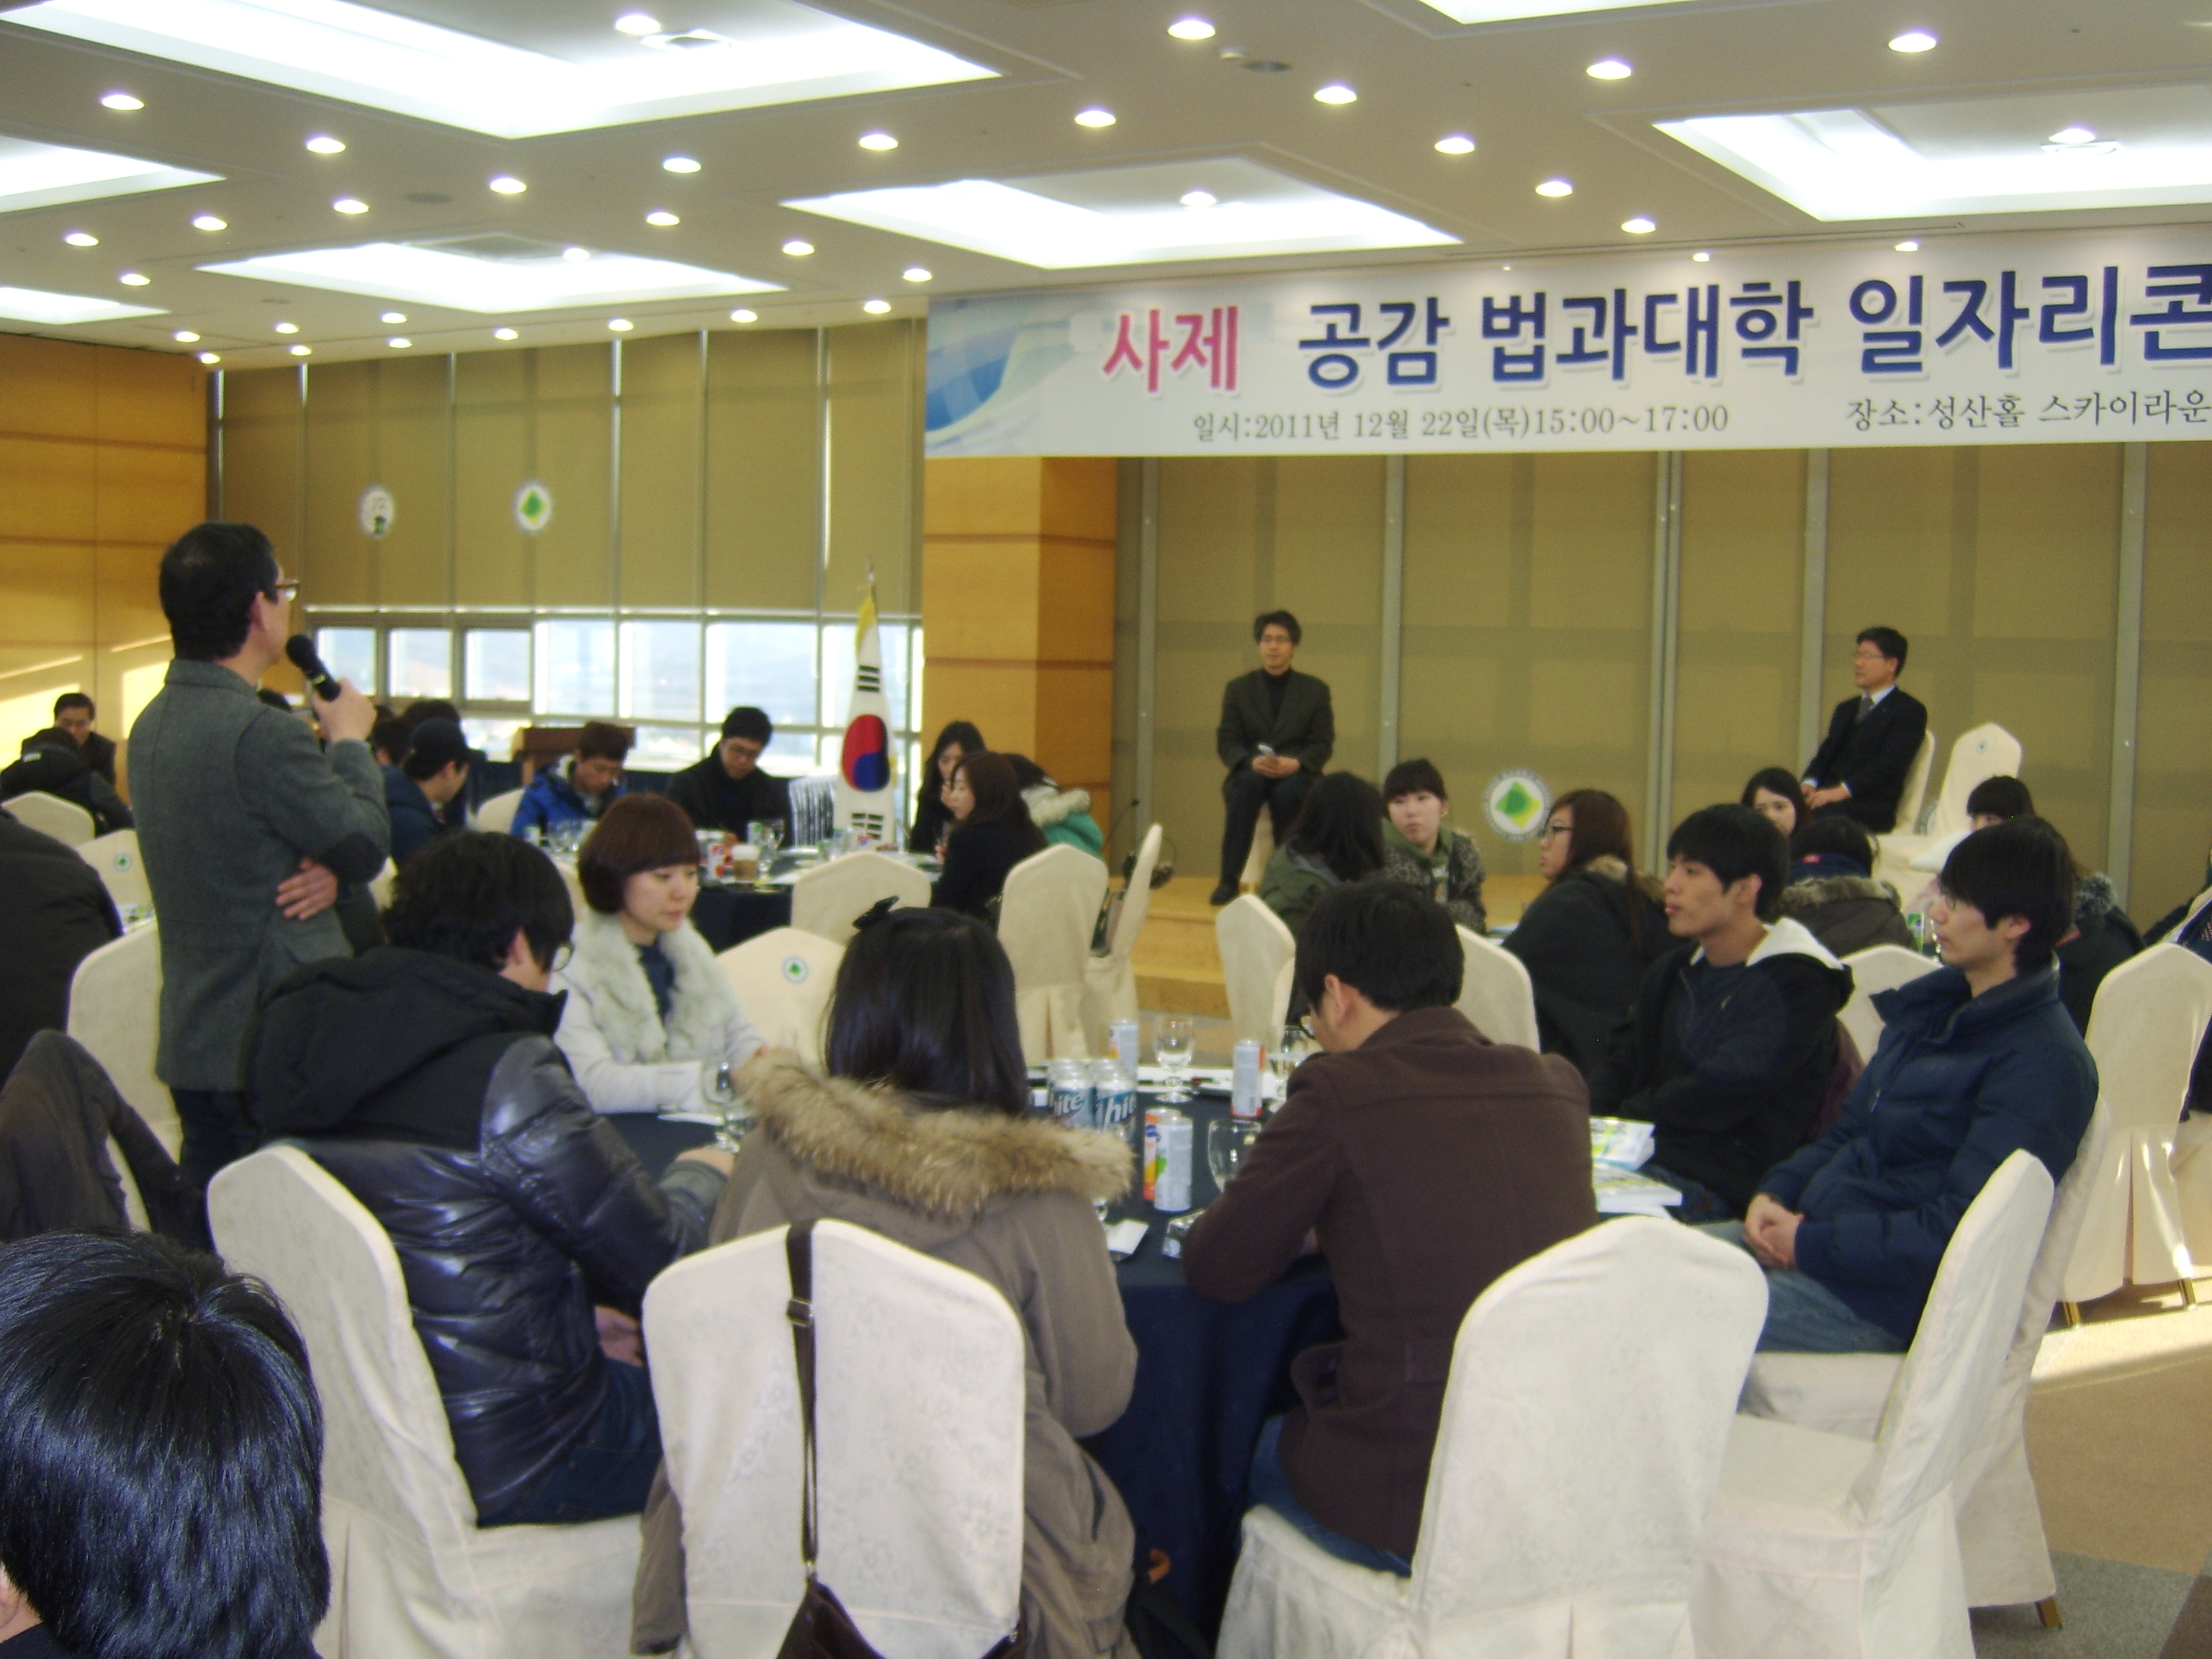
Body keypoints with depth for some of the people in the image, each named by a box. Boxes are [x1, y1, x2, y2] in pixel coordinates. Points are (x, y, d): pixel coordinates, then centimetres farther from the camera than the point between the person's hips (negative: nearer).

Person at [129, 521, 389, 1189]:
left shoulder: (151, 725, 7)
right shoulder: (264, 733, -21)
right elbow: (368, 847, -10)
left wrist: (325, 868, -6)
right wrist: (350, 741, 5)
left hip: (192, 1037, 9)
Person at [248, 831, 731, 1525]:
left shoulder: (302, 1041, 1)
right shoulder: (505, 1076, -23)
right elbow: (657, 1259, -14)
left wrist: (576, 1309, 13)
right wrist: (700, 1178, 7)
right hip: (499, 1467, -8)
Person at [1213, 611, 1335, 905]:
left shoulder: (1316, 690, 9)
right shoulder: (1238, 689, 11)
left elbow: (1323, 745, 3)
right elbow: (1226, 742, 3)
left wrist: (1296, 763, -20)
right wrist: (1252, 762, -19)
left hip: (1296, 774, -1)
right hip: (1251, 773, 1)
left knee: (1287, 792, -36)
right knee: (1248, 785, -35)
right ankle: (1229, 880, -34)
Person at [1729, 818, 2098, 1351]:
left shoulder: (2045, 1062, -17)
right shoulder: (1933, 1006, 12)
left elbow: (1962, 1231, -21)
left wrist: (1812, 1243, -18)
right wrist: (1776, 1193, 1)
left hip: (1887, 1296, -9)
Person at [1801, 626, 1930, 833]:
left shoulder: (1910, 711, 2)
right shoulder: (1845, 709, 28)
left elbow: (1890, 764, -11)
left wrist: (1842, 791, -23)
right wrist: (1810, 784, -4)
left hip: (1872, 808, -6)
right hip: (1828, 796, 6)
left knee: (1814, 814, -37)